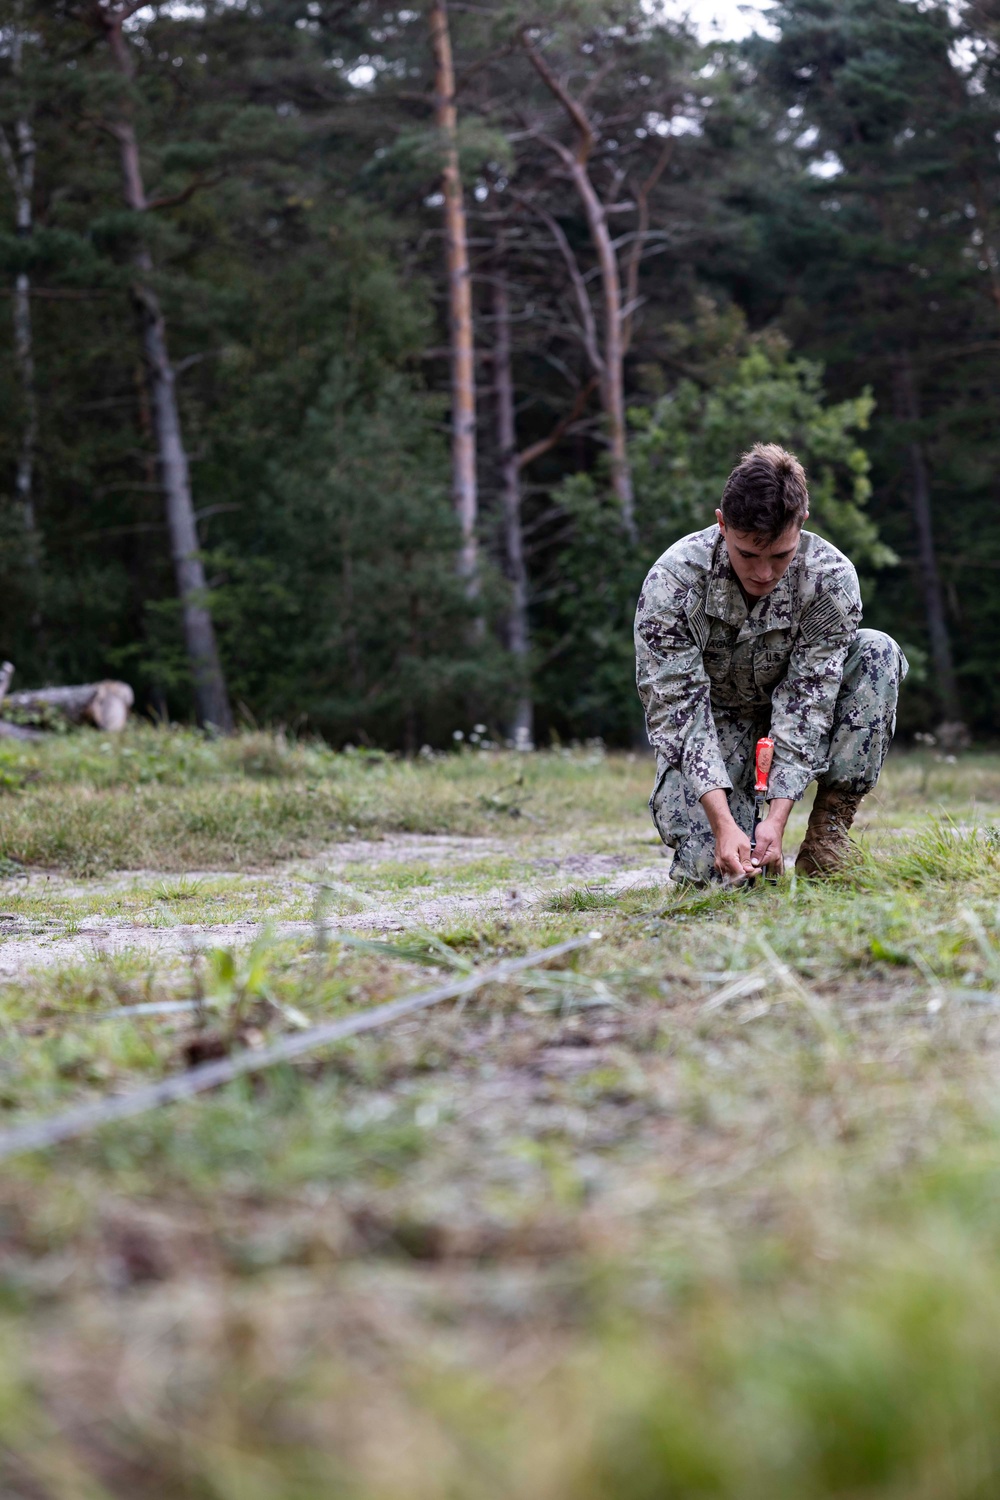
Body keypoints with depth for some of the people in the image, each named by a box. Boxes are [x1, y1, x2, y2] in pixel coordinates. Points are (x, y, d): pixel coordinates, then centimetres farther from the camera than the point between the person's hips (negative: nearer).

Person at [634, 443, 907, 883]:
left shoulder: (831, 577, -24)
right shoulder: (671, 582, -27)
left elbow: (807, 699, -25)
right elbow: (678, 710, -27)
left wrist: (777, 818, -35)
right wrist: (722, 824, -39)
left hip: (790, 714, 2)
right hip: (713, 721, -2)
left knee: (877, 652, -25)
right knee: (711, 867, -25)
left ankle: (829, 827, -18)